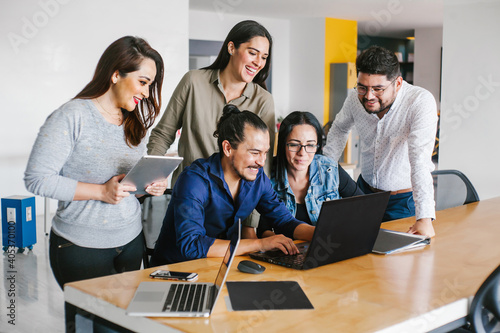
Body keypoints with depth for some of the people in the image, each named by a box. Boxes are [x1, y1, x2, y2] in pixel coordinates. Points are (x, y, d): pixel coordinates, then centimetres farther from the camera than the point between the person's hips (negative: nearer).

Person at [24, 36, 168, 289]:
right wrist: (102, 192, -22)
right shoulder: (72, 116, -14)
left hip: (131, 240, 6)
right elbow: (37, 179, -18)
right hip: (82, 248, -6)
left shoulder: (134, 123, 9)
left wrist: (151, 185, -4)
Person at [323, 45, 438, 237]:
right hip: (365, 191, 4)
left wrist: (425, 218, -41)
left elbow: (420, 160, -34)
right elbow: (340, 128, 13)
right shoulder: (355, 98, -10)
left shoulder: (421, 101, -24)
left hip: (405, 199, -4)